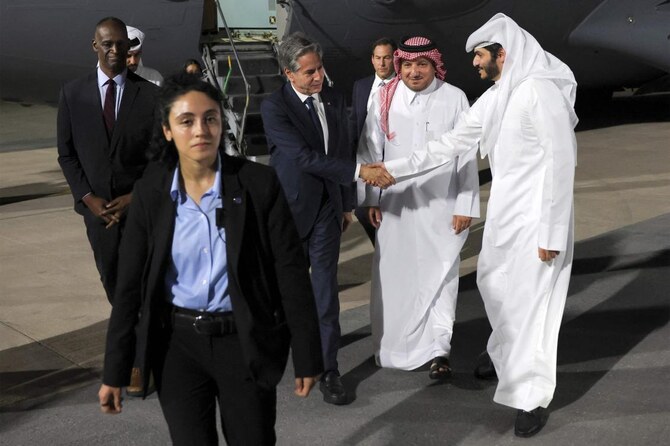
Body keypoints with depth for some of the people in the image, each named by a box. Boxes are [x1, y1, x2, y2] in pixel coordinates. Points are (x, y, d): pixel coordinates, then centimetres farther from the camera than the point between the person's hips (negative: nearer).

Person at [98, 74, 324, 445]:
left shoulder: (259, 183, -10)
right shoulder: (150, 192, -4)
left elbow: (291, 273, -8)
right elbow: (129, 286, 0)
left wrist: (306, 355, -7)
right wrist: (115, 371, 1)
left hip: (245, 342, -1)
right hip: (177, 345, 2)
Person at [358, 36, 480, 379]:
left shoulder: (454, 99, -6)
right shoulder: (385, 99, -1)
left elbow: (466, 157, -4)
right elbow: (371, 152, 5)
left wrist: (465, 206, -5)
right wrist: (371, 200, 4)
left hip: (441, 206, -2)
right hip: (396, 205, 2)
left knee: (440, 274, 0)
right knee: (394, 275, 9)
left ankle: (439, 350, 5)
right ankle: (395, 344, 25)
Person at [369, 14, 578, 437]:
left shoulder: (540, 90, -17)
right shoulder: (492, 99, 10)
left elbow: (561, 162, -19)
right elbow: (448, 145, 14)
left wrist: (552, 231, -20)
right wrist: (392, 169, 9)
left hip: (536, 215, -9)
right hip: (503, 211, 9)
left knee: (530, 300, -3)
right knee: (495, 286, 18)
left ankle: (535, 397, 9)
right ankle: (508, 359, 40)